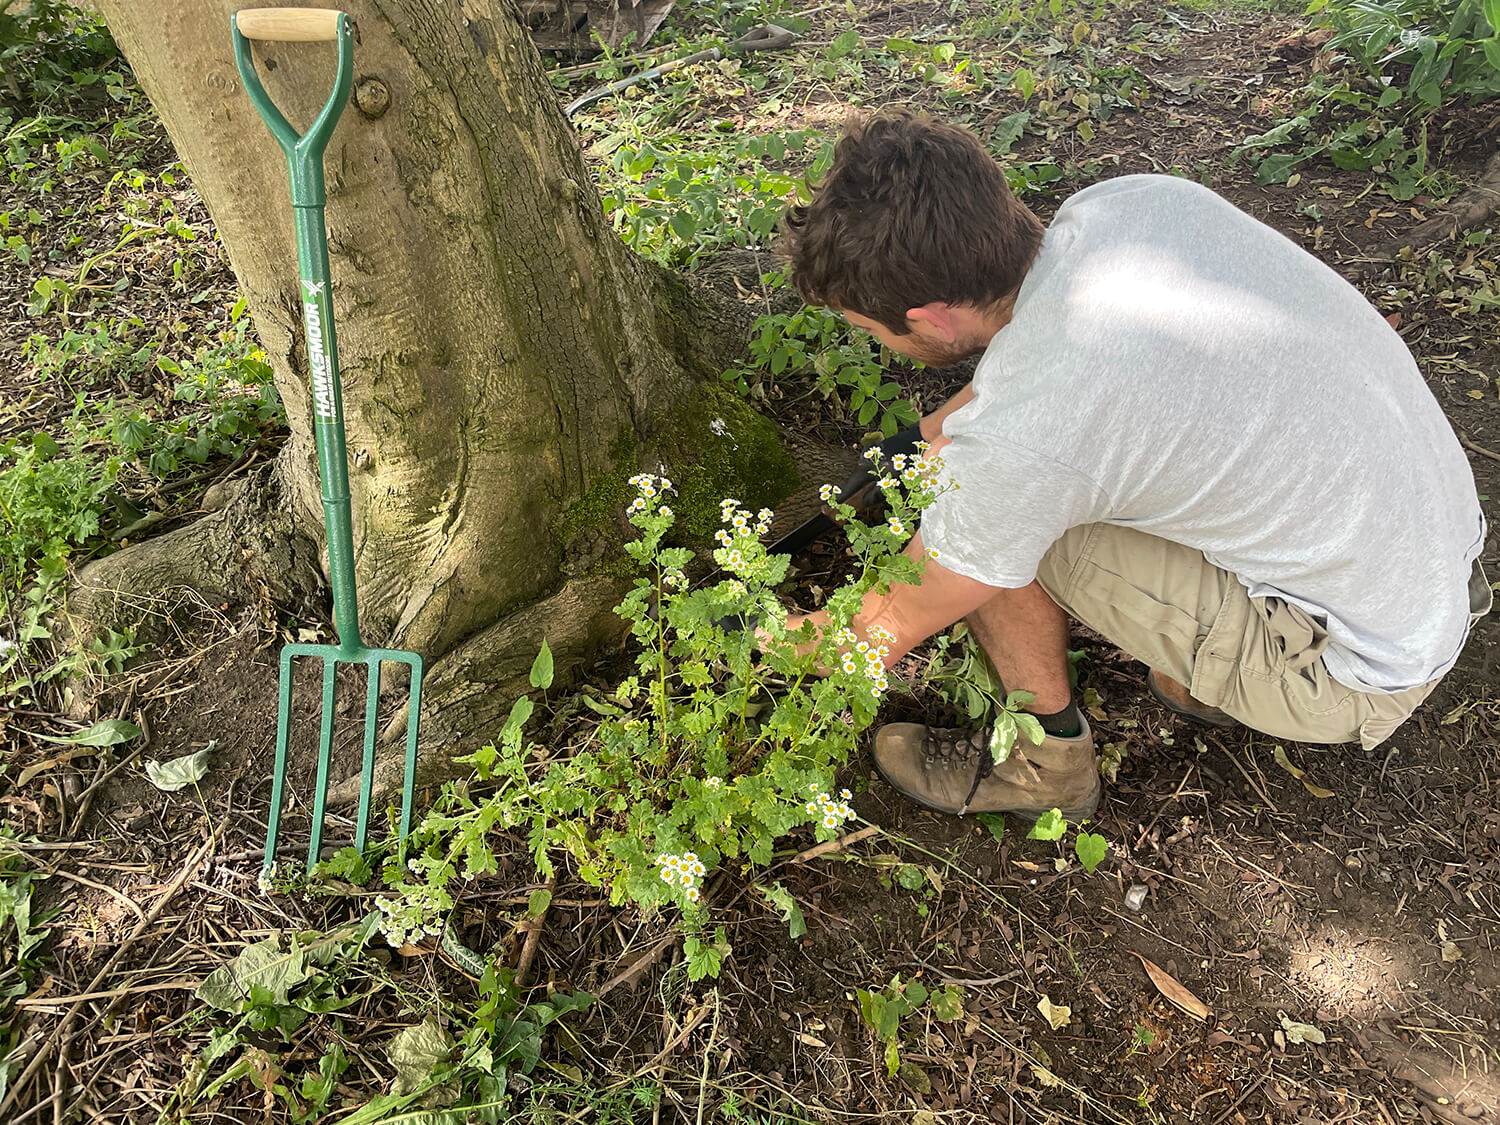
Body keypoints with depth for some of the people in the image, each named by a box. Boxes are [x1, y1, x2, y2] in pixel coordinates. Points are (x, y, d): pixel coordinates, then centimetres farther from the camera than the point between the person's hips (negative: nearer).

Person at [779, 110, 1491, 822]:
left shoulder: (1013, 442, -30)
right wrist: (929, 433, 18)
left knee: (986, 526, -13)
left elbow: (885, 635, -12)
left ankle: (1048, 757, 10)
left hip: (1365, 674, -7)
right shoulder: (1129, 200, -11)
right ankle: (1212, 674, 20)